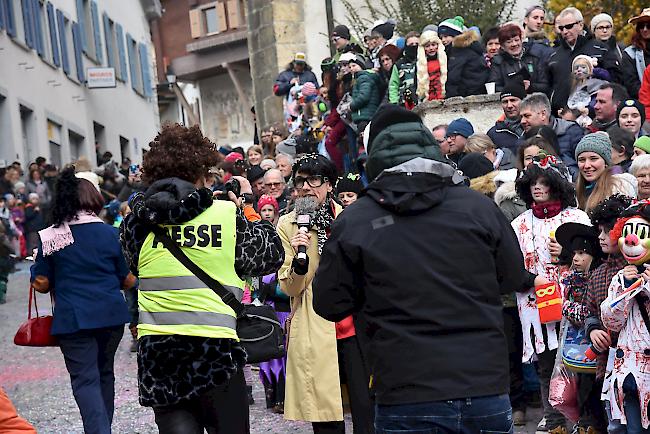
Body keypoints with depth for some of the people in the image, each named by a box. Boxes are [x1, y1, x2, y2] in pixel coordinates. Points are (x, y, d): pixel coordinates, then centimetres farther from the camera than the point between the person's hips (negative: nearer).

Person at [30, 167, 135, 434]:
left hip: (74, 319, -3)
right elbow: (127, 280, 7)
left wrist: (36, 269, 20)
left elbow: (41, 284, -1)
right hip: (112, 314, 3)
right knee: (104, 373, 19)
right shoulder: (110, 233, 1)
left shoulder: (49, 237, -4)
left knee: (85, 379, -3)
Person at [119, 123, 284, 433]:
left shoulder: (137, 221, 1)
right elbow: (273, 254, 9)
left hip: (157, 353, 2)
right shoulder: (226, 215, -4)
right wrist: (248, 208, 21)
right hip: (216, 349, -2)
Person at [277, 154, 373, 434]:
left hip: (355, 326, 1)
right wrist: (299, 259, -22)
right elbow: (289, 288, -3)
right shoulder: (288, 225, 2)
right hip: (314, 333, -1)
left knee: (366, 411, -2)